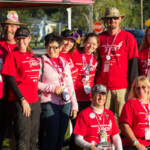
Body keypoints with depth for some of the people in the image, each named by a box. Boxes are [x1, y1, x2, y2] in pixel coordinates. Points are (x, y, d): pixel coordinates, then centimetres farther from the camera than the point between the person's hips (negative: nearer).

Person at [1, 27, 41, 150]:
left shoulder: (32, 56, 15)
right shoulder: (13, 56, -4)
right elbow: (10, 81, -9)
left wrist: (36, 97, 10)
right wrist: (22, 100, -14)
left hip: (35, 101, 7)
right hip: (20, 102, -7)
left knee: (33, 139, 10)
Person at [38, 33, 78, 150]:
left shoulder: (65, 63, 15)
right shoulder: (41, 62, -1)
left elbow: (70, 85, 16)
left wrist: (74, 105, 11)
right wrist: (53, 88, -14)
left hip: (66, 103, 5)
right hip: (49, 103, -5)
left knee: (61, 137, 7)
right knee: (52, 137, -8)